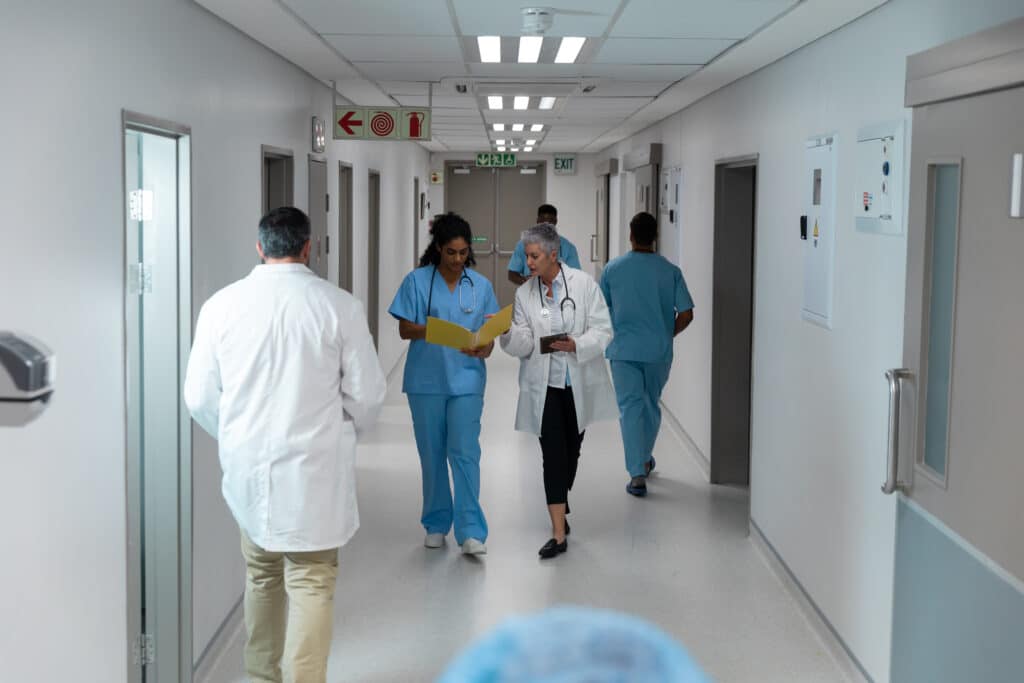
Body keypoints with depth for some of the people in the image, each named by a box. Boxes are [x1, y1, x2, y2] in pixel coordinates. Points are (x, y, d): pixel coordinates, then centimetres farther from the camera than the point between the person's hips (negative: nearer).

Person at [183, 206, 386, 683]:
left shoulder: (222, 304, -4)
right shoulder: (339, 305, -9)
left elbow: (199, 398, 1)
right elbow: (366, 394, -5)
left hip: (246, 466, 3)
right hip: (314, 471, -3)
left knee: (261, 577, 20)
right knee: (311, 584, 4)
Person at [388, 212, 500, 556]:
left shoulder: (480, 285, 4)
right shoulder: (417, 281, -2)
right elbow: (405, 329, -4)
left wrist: (483, 349, -16)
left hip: (466, 380, 0)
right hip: (426, 380, 0)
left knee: (465, 453, -8)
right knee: (432, 454, 9)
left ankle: (471, 531, -6)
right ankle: (436, 524, 23)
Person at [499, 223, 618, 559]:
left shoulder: (584, 284, -6)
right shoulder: (524, 293, 2)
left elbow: (602, 331, -7)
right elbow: (524, 345, -1)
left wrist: (575, 345, -24)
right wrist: (507, 332, -22)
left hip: (579, 384, 0)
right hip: (544, 386, 0)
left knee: (571, 451, 15)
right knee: (553, 455, -8)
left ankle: (560, 509, 39)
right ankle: (559, 533, -9)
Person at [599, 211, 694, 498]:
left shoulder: (613, 268, -3)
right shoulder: (670, 271, -4)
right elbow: (686, 314, -6)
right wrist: (668, 334, 12)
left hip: (623, 348, -1)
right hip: (659, 350, 1)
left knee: (630, 408, -1)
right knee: (652, 405, 20)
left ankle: (637, 474, -9)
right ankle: (645, 459, 37)